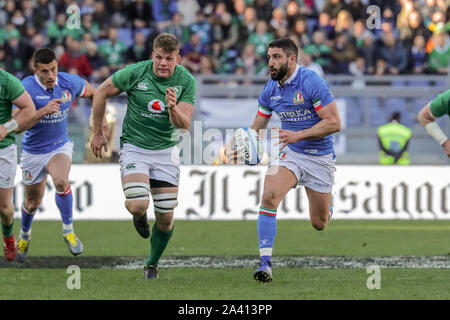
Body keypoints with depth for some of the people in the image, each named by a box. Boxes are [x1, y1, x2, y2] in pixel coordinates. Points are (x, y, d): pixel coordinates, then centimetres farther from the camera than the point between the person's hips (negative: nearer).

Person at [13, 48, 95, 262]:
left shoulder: (69, 82, -12)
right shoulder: (26, 88, -22)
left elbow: (93, 93, 10)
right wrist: (44, 110, -38)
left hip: (60, 146, 1)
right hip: (33, 152, -1)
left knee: (61, 181, -31)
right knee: (33, 202, 13)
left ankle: (68, 231, -12)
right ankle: (24, 236, 46)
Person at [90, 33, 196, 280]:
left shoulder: (186, 81, -9)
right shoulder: (135, 72, -15)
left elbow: (184, 124, -14)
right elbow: (101, 93, -1)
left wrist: (173, 109, -36)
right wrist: (97, 133, 2)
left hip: (166, 150, 2)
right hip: (134, 146, -2)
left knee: (165, 218, 1)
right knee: (138, 205, -22)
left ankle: (152, 265, 26)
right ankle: (139, 215, 17)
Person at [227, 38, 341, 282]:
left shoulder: (312, 83, -20)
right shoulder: (270, 89, -1)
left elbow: (334, 123, -22)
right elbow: (256, 128, 8)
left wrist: (298, 135, -30)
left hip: (320, 158, -3)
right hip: (288, 152, 3)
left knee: (319, 224, 7)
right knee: (269, 196, -26)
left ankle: (328, 208, 47)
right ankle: (265, 262, -25)